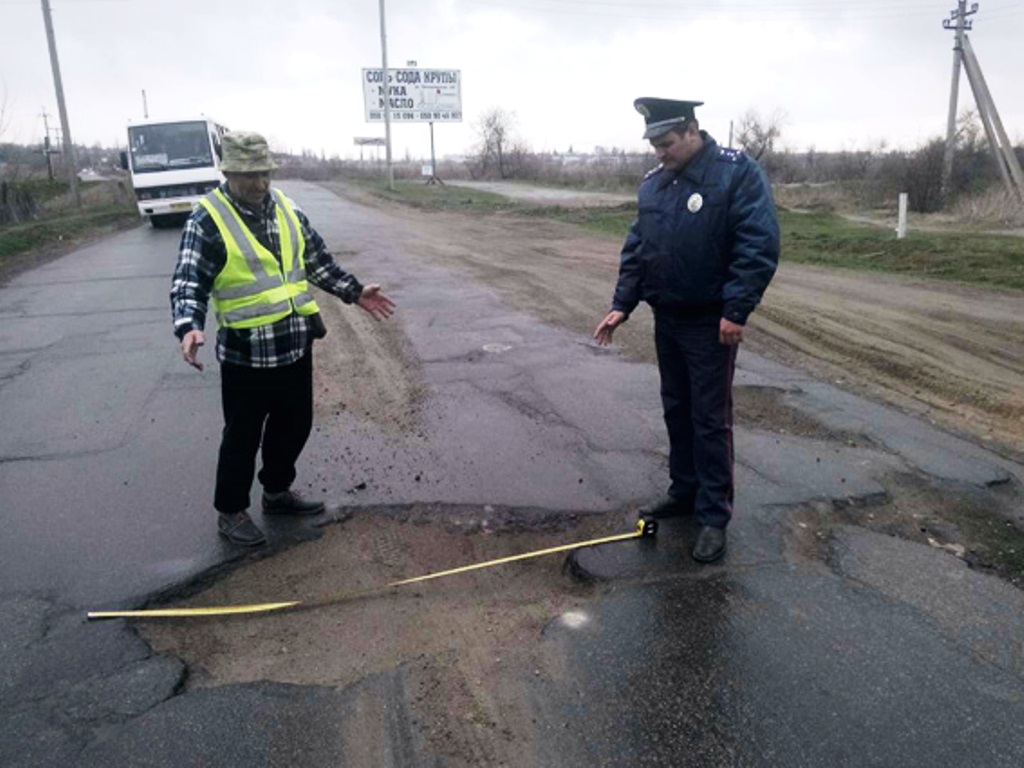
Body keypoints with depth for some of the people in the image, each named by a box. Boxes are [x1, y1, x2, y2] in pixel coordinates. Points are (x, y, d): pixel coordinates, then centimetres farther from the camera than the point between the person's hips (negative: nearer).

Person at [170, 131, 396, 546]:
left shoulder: (286, 208, 7)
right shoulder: (207, 220, -12)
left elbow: (318, 260, 17)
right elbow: (188, 283, -16)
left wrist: (355, 292, 13)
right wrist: (190, 327, -33)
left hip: (296, 345, 6)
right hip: (246, 354, -6)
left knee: (294, 424, 18)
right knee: (243, 435, 7)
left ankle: (278, 491, 40)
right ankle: (231, 510, 26)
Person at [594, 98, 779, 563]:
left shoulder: (737, 172, -12)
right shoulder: (653, 183, 8)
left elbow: (759, 245, -18)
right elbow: (636, 248, 12)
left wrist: (736, 310, -22)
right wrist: (622, 305, 5)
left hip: (710, 323, -6)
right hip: (666, 319, 6)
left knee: (710, 419, -1)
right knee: (676, 411, 15)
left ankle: (714, 515, 9)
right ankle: (684, 491, 30)